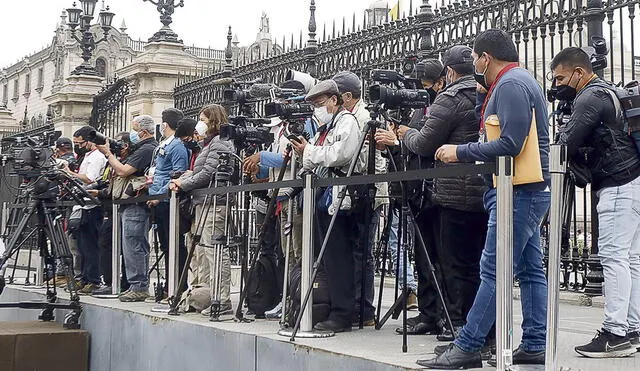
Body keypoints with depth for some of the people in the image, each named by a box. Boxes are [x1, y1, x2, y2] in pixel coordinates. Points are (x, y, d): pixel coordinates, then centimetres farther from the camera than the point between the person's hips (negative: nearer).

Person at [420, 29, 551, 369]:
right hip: (528, 190, 11)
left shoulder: (510, 84, -13)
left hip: (520, 191, -11)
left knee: (494, 271, -10)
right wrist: (483, 94, 12)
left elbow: (510, 143, -22)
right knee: (530, 270, 9)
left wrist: (460, 153, -15)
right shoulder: (518, 80, 21)